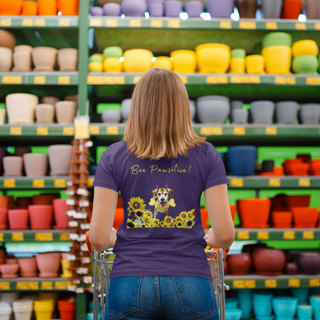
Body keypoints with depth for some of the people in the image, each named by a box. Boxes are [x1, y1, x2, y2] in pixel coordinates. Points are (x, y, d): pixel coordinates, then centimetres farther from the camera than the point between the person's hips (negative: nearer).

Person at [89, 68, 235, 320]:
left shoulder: (114, 156, 1)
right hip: (191, 285, 0)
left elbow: (98, 238, -3)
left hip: (130, 285, 0)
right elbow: (225, 235, -3)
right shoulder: (206, 154, 1)